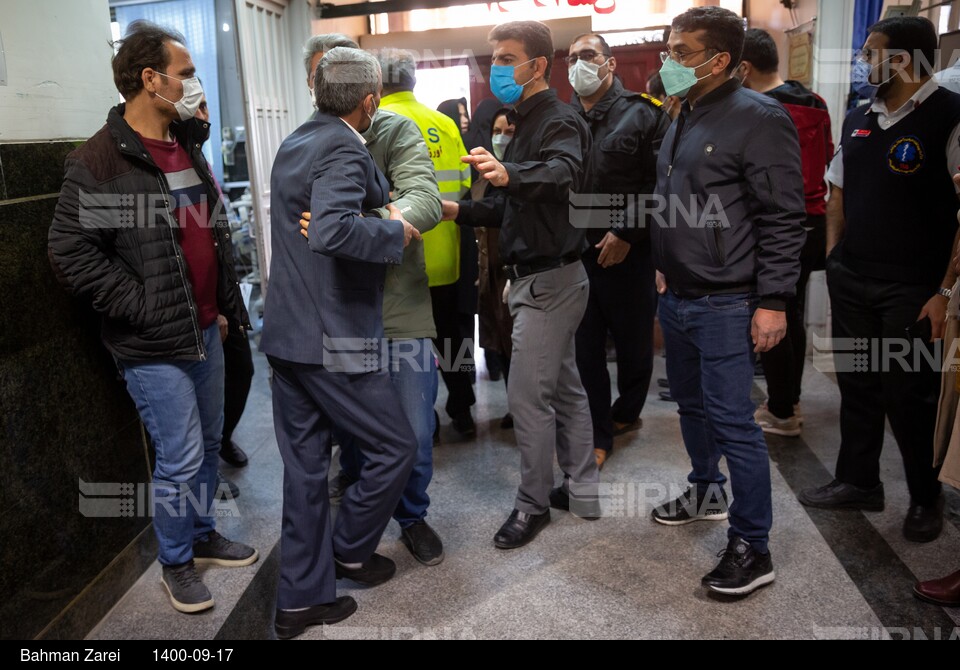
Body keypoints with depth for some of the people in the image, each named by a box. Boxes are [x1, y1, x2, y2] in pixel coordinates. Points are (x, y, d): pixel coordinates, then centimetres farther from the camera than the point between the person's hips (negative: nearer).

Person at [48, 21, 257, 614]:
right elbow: (72, 253, -16)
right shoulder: (99, 163, -14)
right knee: (181, 460, 0)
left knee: (210, 445, 17)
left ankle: (203, 534, 38)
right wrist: (144, 309, -17)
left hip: (206, 330, 7)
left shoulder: (189, 148, 11)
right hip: (154, 345, -7)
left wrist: (229, 302, 15)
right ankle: (176, 563, 23)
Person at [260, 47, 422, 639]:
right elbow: (332, 231, -33)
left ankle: (302, 598, 24)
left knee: (306, 466, 14)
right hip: (334, 340, -9)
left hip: (288, 333, 9)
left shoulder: (295, 144, 14)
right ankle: (349, 549, 26)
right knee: (397, 447, 9)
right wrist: (395, 232, -17)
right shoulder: (343, 150, -15)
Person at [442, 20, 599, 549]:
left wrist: (509, 173, -56)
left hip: (550, 279, -11)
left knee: (527, 396, -5)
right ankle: (582, 491, 28)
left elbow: (563, 173, -38)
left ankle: (533, 504, 12)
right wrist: (461, 211, 9)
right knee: (563, 387, 16)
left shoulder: (559, 121, -14)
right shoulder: (527, 123, 18)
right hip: (542, 277, 11)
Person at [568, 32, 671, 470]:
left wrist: (628, 233, -15)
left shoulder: (641, 114, -3)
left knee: (634, 344, 12)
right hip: (575, 255, 3)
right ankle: (598, 436, 18)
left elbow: (661, 182, -9)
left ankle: (626, 412, 38)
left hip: (628, 254, -3)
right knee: (585, 349, 6)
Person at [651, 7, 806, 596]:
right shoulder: (683, 121, 14)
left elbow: (784, 219, -15)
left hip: (725, 304, -8)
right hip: (677, 298, 9)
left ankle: (753, 548, 8)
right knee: (692, 403, 20)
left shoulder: (758, 118, -12)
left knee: (732, 421, -5)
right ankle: (706, 491, 41)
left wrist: (774, 301, -18)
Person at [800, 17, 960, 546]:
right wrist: (833, 261, 9)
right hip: (851, 282, 6)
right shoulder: (857, 120, 10)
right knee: (857, 385, 14)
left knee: (908, 395, 5)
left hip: (911, 290, -6)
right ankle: (858, 482, 31)